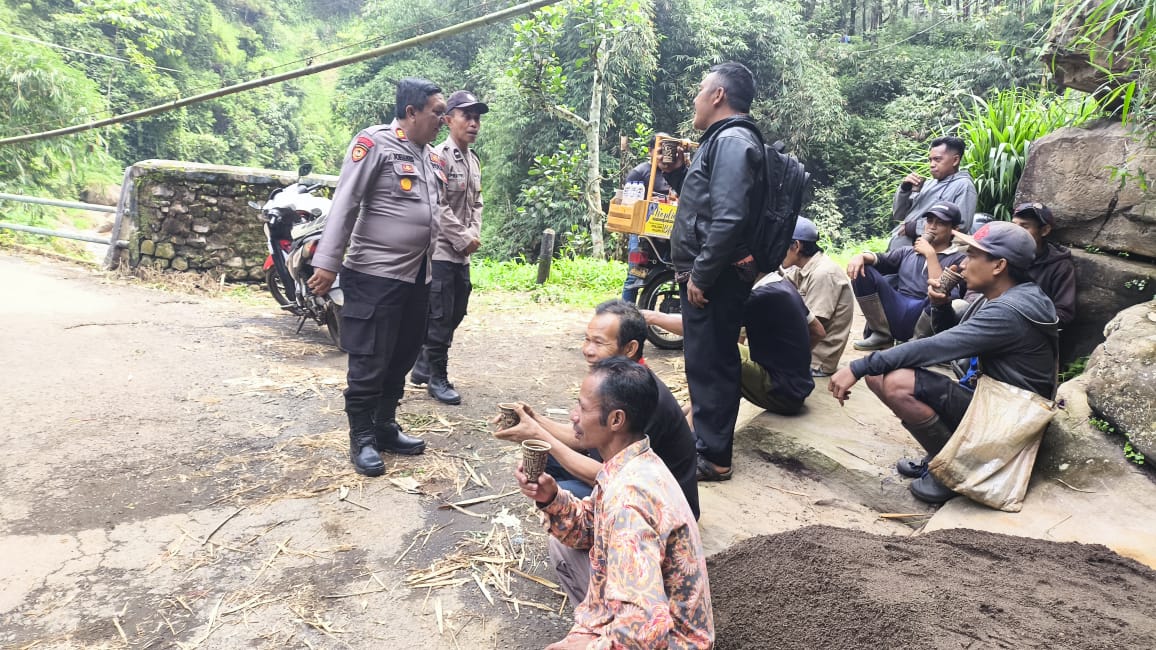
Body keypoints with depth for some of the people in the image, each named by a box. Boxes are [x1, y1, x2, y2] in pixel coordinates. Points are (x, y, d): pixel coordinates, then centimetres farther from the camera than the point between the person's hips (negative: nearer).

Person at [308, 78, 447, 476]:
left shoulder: (430, 155, 14)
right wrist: (327, 262, -19)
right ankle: (362, 439, 12)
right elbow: (345, 203, -14)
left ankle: (385, 427, 27)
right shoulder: (374, 143, -9)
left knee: (401, 359, 14)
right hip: (375, 275, -8)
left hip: (417, 276, 8)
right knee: (369, 362, -1)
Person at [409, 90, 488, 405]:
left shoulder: (474, 161, 14)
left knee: (455, 314, 14)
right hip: (441, 249, -8)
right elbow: (438, 206, -17)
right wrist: (463, 239, -14)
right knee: (440, 316, -1)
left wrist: (474, 235, 1)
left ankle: (423, 366, 28)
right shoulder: (439, 156, -12)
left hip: (462, 253, 9)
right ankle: (437, 377, 12)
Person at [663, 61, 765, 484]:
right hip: (710, 275, 11)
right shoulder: (723, 139, 19)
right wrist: (677, 173, 15)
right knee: (710, 361, 17)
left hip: (714, 278, -11)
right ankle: (709, 443, 29)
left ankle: (712, 456, 6)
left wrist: (699, 275, -22)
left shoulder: (732, 140, -15)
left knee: (709, 364, -4)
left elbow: (729, 218, -26)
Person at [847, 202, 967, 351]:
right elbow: (881, 260, 9)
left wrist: (930, 254, -7)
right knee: (861, 270, -8)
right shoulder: (908, 252, 24)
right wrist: (861, 256, -13)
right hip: (897, 313, 5)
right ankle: (881, 335, -4)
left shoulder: (958, 259, 7)